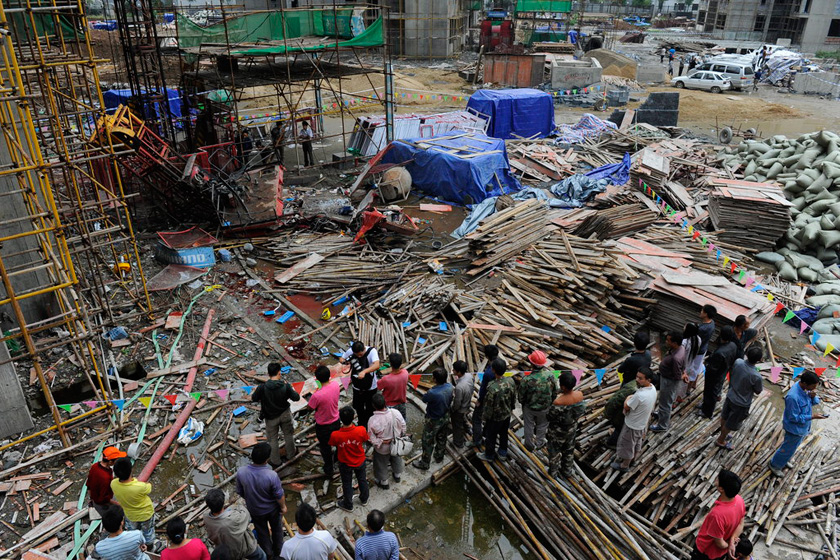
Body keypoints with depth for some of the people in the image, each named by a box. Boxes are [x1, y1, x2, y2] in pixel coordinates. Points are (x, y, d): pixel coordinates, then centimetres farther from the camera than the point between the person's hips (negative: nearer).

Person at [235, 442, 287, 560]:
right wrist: (283, 506, -1)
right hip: (272, 509, -2)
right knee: (276, 528, 28)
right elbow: (279, 496, -22)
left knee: (262, 532, 28)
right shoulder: (272, 475, -38)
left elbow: (240, 492, -10)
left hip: (254, 510, 2)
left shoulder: (241, 472, -29)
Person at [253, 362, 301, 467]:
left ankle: (276, 461, 34)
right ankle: (290, 454, 45)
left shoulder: (262, 387, -26)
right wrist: (291, 389, 3)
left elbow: (254, 398, -9)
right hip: (285, 414, 1)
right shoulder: (286, 386, -23)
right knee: (288, 434, 26)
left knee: (273, 439, 19)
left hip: (271, 417, -1)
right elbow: (296, 398, -12)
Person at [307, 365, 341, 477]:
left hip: (323, 427, -5)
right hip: (336, 422, 5)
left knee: (325, 448, 20)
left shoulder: (317, 395, -36)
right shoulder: (336, 385, -20)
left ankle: (329, 470, 39)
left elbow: (310, 407, -16)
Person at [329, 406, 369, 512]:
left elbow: (332, 443, -11)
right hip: (360, 462, 1)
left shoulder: (335, 435, -35)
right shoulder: (361, 430, -33)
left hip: (345, 464, -1)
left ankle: (348, 505, 47)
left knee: (347, 484, 25)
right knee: (362, 480, 29)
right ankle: (364, 499, 53)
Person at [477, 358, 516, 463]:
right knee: (504, 434, 28)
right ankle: (503, 453, 50)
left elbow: (489, 406, -24)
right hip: (507, 414, 5)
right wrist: (511, 408, 17)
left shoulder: (492, 388, -38)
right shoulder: (511, 381, -19)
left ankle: (489, 456, 43)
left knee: (490, 437, 21)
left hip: (495, 418, -5)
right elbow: (514, 398, -2)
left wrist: (486, 418, -6)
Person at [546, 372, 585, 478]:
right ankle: (567, 471, 50)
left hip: (558, 431, -5)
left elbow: (550, 417, -23)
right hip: (572, 428, 5)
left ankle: (553, 472, 45)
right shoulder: (580, 395, -23)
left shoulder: (558, 402, -39)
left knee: (554, 450, 23)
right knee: (569, 450, 29)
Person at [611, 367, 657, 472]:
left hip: (632, 425, -7)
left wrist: (628, 399, -6)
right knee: (637, 443, 31)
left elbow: (626, 407, -25)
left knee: (626, 445, 17)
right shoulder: (653, 388, -13)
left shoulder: (639, 395, -40)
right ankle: (633, 458, 55)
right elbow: (653, 405, 6)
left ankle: (624, 466, 37)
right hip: (643, 423, 8)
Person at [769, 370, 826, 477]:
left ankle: (783, 461, 53)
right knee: (788, 449, 13)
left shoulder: (805, 388, -13)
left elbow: (815, 402, 2)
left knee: (794, 445, 29)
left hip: (803, 427, 8)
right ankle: (775, 465, 36)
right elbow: (794, 418, -28)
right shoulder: (793, 397, -38)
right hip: (795, 429, -8)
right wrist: (812, 417, -29)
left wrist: (813, 396, -20)